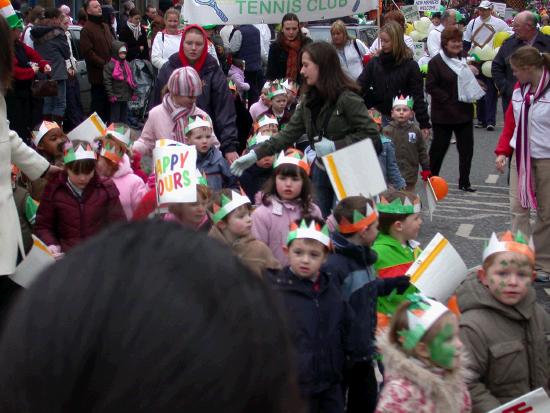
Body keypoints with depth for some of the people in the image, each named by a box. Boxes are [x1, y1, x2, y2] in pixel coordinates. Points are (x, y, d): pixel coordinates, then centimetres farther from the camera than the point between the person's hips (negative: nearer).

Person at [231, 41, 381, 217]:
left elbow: (372, 136, -20)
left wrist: (335, 146, -22)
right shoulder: (310, 100, 4)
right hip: (321, 172, 7)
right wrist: (255, 155, -3)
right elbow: (289, 133, 3)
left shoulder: (347, 99, -17)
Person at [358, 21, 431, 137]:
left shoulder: (410, 65, -7)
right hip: (380, 118, 3)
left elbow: (417, 96, -7)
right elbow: (360, 86, -2)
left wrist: (424, 123, -9)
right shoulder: (374, 63, 1)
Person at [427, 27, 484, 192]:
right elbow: (431, 87, -12)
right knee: (438, 147, 5)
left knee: (467, 148, 6)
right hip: (444, 114, -6)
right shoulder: (436, 62, -9)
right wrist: (447, 99, -17)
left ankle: (464, 182, 15)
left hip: (465, 112, 6)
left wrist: (471, 72, 4)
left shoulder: (463, 60, 12)